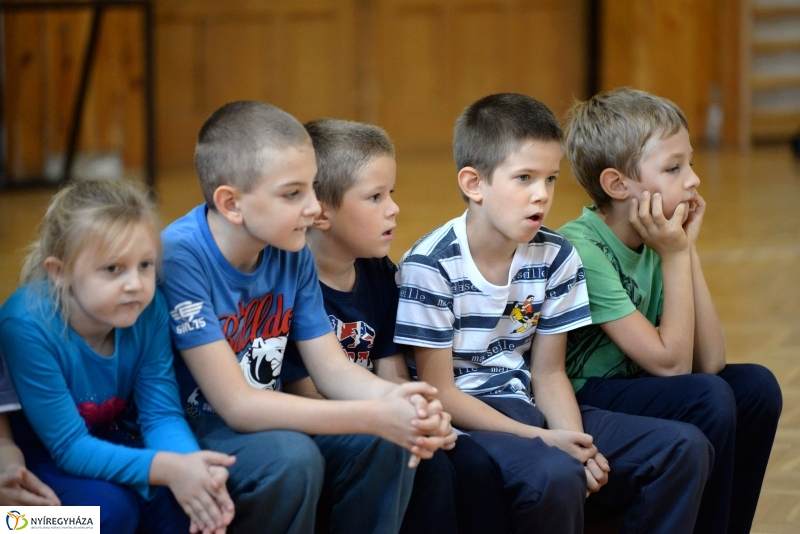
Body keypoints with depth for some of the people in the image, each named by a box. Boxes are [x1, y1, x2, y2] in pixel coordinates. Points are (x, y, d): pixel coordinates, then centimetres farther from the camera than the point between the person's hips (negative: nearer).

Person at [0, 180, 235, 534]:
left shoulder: (149, 309, -17)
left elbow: (162, 414, -14)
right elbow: (69, 447, -29)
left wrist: (189, 466, -37)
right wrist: (166, 468, -41)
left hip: (113, 442, 4)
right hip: (37, 455, -4)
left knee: (184, 499, -22)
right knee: (108, 505, -30)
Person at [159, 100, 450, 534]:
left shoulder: (292, 253, -4)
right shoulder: (180, 257, -25)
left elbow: (333, 369, -1)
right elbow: (236, 405, -27)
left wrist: (392, 398, -25)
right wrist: (372, 416, -32)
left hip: (263, 418, 6)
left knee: (388, 444, -15)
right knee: (291, 458, -32)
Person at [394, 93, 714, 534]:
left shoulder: (556, 259, 4)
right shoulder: (429, 267, -13)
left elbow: (548, 373, 7)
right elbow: (439, 391, -12)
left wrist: (573, 439, -14)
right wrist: (540, 440, -20)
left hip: (525, 409, 7)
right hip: (460, 420, -6)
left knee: (685, 448, -6)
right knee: (554, 474, -37)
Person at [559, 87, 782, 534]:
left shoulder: (655, 244, 1)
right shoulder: (581, 250, -23)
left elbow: (709, 361, -6)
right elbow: (671, 363, -23)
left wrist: (688, 249, -9)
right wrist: (674, 255, -19)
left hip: (624, 389, 8)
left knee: (755, 386, -3)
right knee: (707, 398, -25)